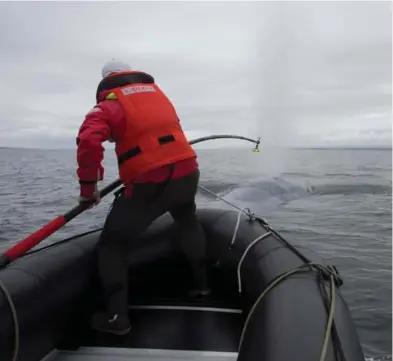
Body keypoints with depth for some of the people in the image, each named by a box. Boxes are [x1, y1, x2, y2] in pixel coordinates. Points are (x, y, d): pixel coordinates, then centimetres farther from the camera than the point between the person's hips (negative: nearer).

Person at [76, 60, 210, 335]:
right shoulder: (157, 93, 21)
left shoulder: (109, 105, 0)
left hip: (150, 183, -6)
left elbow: (89, 140, -17)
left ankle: (116, 317, 2)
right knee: (189, 224, 35)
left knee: (113, 244, 8)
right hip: (188, 172, 6)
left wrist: (88, 187, -8)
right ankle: (201, 283, 41)